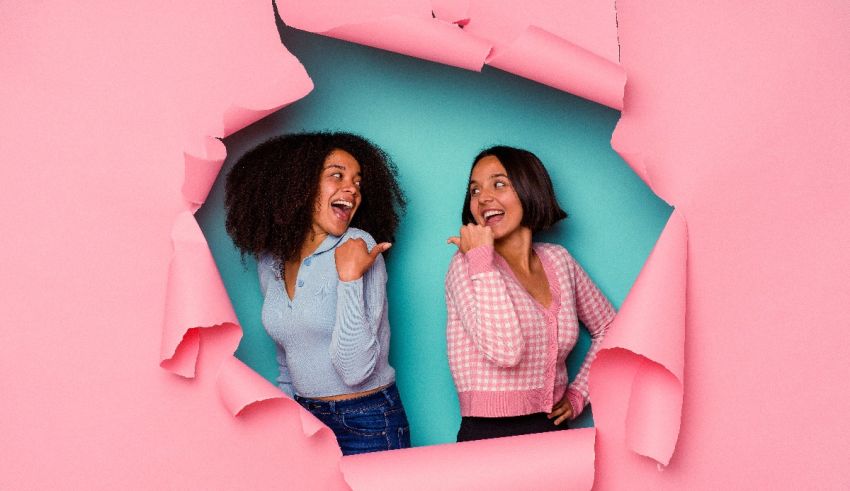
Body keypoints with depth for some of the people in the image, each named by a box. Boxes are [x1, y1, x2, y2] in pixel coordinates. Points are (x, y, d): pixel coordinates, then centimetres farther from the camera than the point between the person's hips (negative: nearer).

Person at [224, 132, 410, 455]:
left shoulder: (359, 248, -15)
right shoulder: (270, 261, 2)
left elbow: (356, 371, -22)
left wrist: (349, 279, -27)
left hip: (367, 427, -5)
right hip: (306, 420, 5)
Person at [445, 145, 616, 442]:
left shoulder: (558, 259, 7)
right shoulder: (467, 264, -7)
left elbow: (608, 328, 19)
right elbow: (504, 351, -21)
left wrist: (579, 394, 9)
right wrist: (482, 259, -17)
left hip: (553, 430, 4)